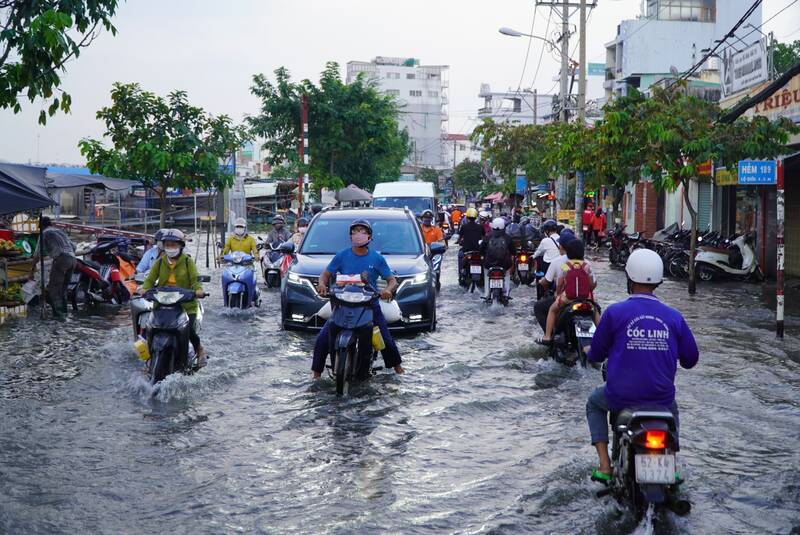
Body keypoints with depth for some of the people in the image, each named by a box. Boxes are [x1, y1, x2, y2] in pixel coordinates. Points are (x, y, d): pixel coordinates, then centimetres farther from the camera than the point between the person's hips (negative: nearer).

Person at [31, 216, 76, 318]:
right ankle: (63, 312, 16)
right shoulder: (60, 231, 28)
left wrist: (34, 266, 21)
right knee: (63, 288, 17)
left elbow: (38, 252, 9)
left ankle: (58, 313, -16)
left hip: (61, 258, -7)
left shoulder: (44, 233, 9)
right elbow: (73, 247, 30)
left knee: (53, 287, -5)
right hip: (72, 258, 7)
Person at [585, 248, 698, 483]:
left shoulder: (614, 313, -11)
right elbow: (690, 359, 6)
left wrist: (590, 352, 24)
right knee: (671, 408, 38)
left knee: (595, 403, 31)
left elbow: (597, 354, -1)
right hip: (661, 397, 3)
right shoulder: (674, 317, -3)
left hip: (621, 396, -2)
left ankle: (604, 464, 16)